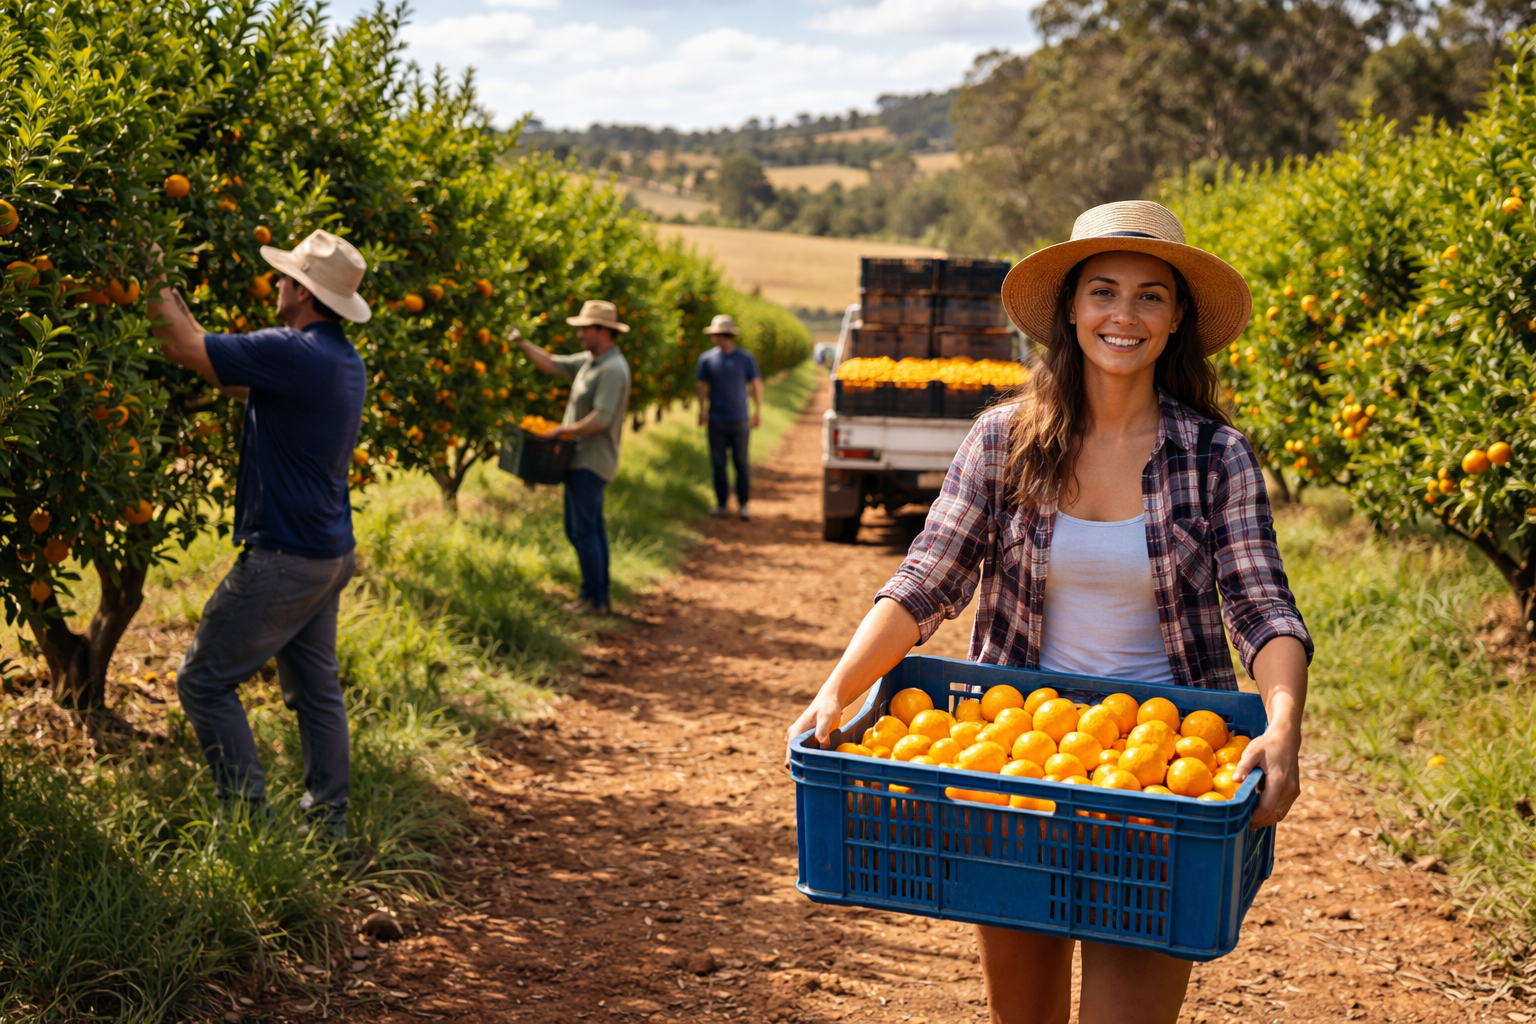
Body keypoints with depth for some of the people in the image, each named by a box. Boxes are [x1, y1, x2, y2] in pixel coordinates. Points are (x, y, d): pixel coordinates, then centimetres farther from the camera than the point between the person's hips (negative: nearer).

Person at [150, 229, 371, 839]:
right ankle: (329, 818, 22)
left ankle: (250, 813, 2)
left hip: (283, 558, -9)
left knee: (205, 681, 1)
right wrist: (178, 307, 23)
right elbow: (235, 381, 20)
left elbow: (185, 350, -13)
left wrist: (156, 288, 4)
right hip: (331, 553, 9)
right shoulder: (346, 361, 10)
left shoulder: (293, 353, -20)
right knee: (315, 687, 16)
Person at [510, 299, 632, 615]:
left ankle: (593, 598, -1)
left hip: (591, 462, -10)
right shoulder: (590, 361, 12)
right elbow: (550, 364, 19)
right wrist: (522, 343, 8)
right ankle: (600, 598, 19)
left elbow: (600, 420, -26)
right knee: (592, 527, 13)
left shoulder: (613, 369, -19)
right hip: (583, 459, 10)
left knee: (584, 530, -7)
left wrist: (563, 430, -15)